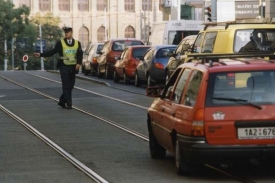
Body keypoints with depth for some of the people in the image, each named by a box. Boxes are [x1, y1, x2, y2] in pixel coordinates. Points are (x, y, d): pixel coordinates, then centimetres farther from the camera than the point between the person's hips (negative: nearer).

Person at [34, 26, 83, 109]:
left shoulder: (77, 43, 6)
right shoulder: (60, 43, -1)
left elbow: (80, 54, -1)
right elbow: (52, 52, -2)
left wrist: (79, 63, -18)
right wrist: (41, 55, -10)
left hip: (73, 67, 3)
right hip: (64, 67, -3)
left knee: (70, 86, 7)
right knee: (66, 86, -6)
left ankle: (62, 101, 22)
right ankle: (68, 103, -3)